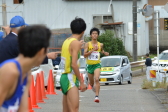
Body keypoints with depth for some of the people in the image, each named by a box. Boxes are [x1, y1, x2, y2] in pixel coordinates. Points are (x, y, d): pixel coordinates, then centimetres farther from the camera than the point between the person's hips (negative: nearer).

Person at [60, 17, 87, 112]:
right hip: (71, 79, -9)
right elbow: (74, 64, -19)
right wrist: (81, 82, -15)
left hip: (64, 77, 9)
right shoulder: (76, 43, -12)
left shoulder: (67, 41, 14)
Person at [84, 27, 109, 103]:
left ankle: (97, 96, -30)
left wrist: (104, 53, 4)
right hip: (89, 65, 1)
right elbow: (85, 55, -13)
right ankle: (93, 87, 53)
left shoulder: (100, 45, 2)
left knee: (96, 79, -24)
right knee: (91, 82, 16)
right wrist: (92, 50, -22)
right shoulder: (88, 44, -4)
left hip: (97, 65, -1)